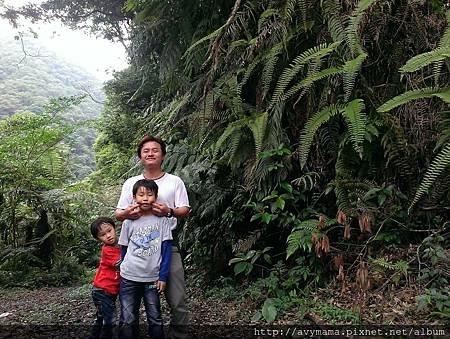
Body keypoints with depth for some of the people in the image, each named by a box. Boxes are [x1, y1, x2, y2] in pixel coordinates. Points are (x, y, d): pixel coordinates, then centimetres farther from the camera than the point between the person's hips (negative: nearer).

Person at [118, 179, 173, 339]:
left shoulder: (161, 220, -2)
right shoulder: (129, 222, 2)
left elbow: (166, 250, -3)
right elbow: (124, 250, 11)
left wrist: (163, 277, -7)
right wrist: (126, 269, 14)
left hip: (152, 278, -1)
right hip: (129, 278, 1)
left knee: (155, 320, 7)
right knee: (128, 321, 6)